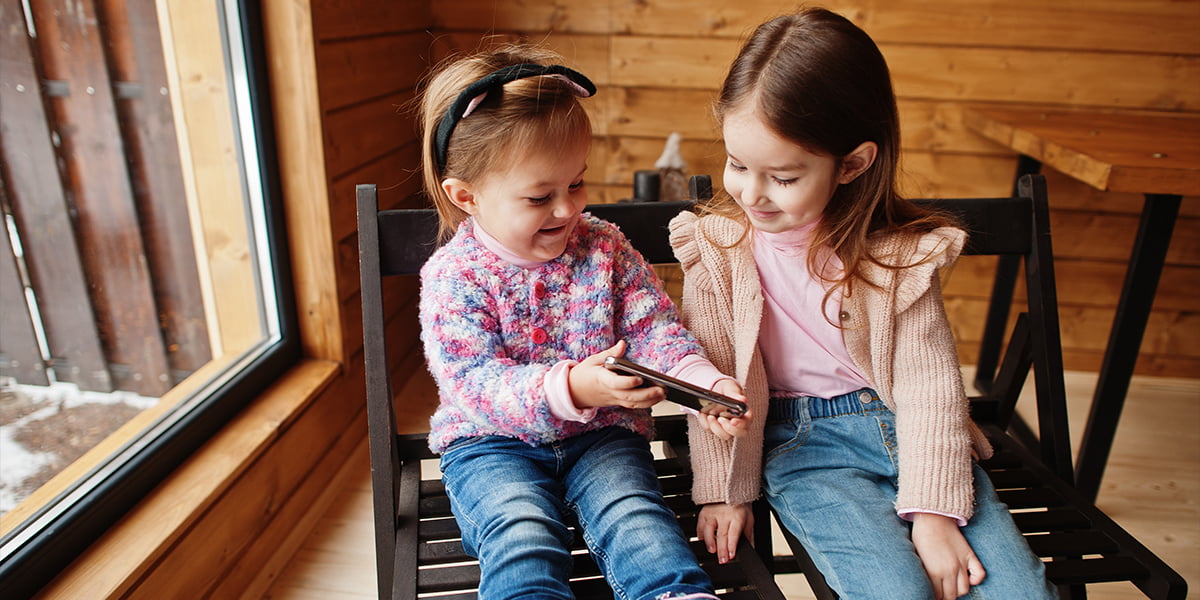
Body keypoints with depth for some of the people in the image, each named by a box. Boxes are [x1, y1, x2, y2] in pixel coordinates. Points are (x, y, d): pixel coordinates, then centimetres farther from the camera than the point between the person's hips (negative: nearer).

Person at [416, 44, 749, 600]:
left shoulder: (605, 248, -1)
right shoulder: (451, 277, -12)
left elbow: (655, 330, -3)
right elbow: (477, 383, -20)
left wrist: (706, 381, -25)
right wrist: (568, 389, -38)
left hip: (602, 434, 2)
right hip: (493, 441, -1)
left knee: (635, 516, -24)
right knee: (522, 535, -27)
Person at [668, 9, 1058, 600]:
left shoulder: (900, 252, -8)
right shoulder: (715, 247, -9)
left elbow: (929, 379, -7)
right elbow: (714, 381, -4)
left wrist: (934, 511, -12)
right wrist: (725, 489, -3)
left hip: (901, 423, 2)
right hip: (802, 439, -1)